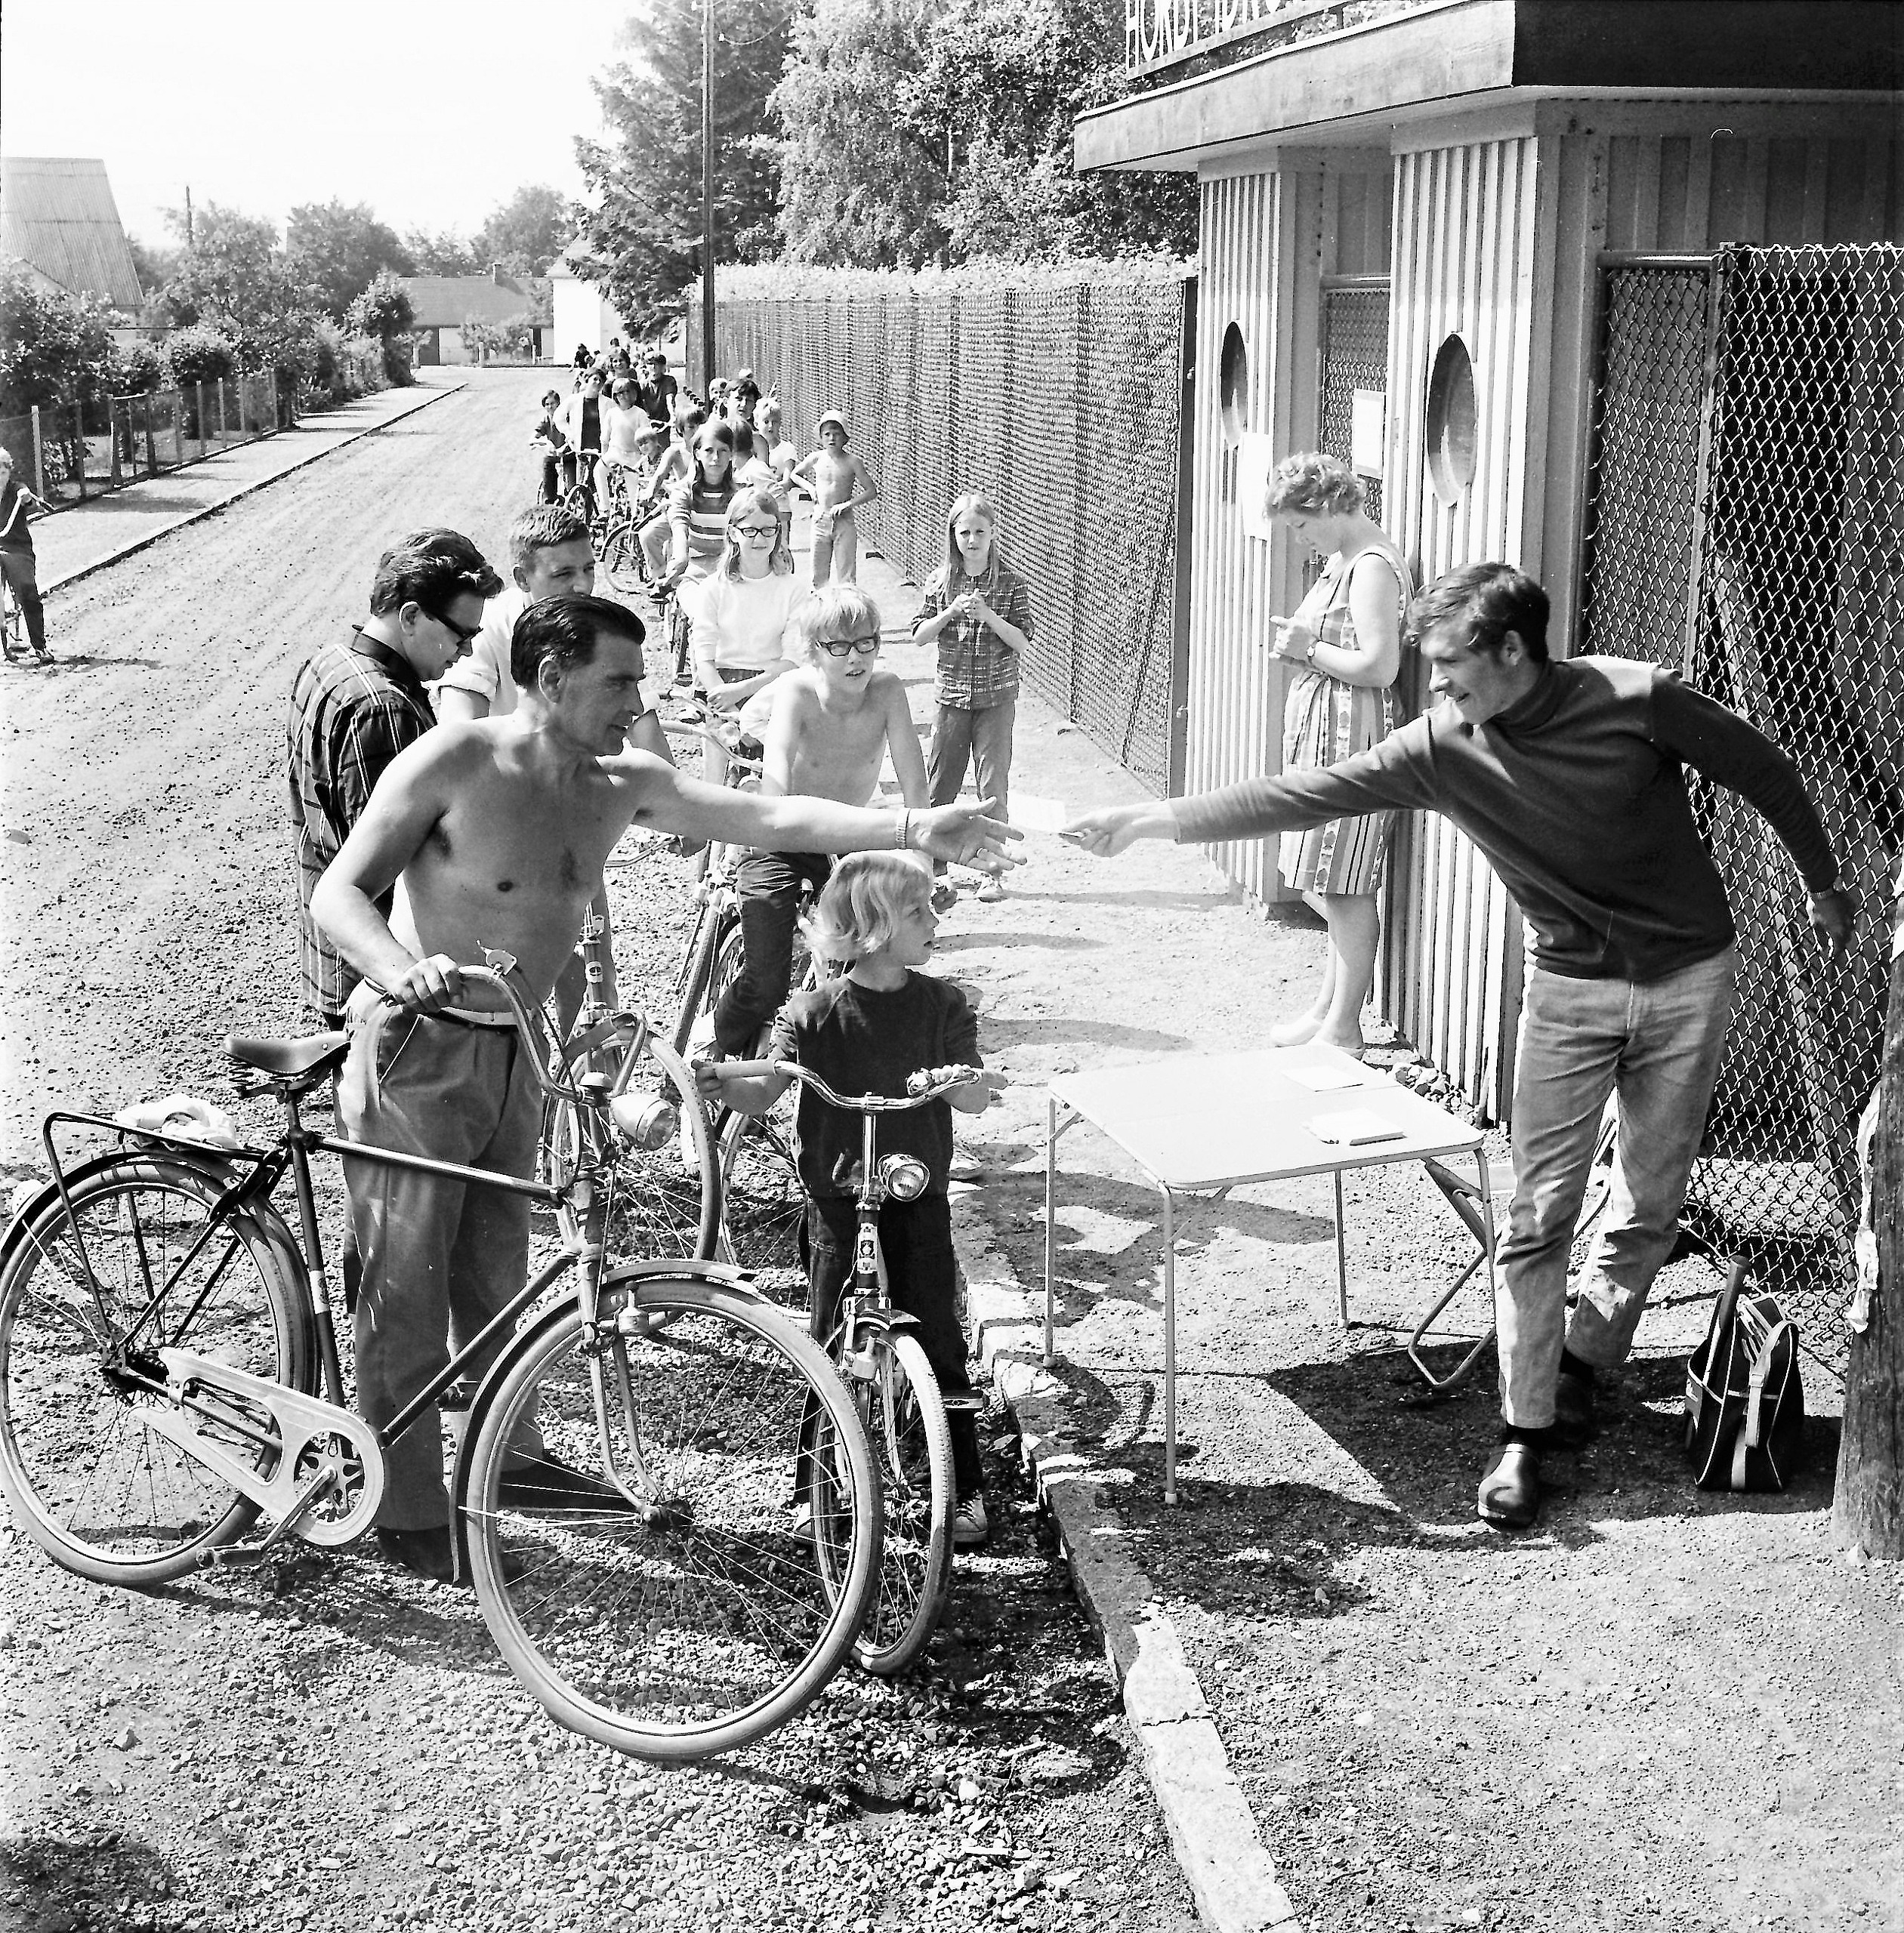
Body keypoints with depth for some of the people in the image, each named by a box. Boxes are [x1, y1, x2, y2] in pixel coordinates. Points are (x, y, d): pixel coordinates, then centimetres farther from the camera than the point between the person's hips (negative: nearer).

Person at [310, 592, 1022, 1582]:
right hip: (418, 1048, -6)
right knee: (408, 1281, -2)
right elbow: (337, 894, -18)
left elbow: (769, 816, -2)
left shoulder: (621, 784, 1)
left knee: (496, 1266, 18)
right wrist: (404, 967, -39)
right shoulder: (454, 762, -17)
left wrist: (916, 829, -10)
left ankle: (502, 1450, 35)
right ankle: (407, 1509, 8)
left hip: (511, 1051, 7)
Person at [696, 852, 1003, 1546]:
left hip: (917, 1199, 1)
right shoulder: (814, 1013, -3)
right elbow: (767, 1090, -10)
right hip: (837, 1199, -1)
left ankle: (965, 1488, 11)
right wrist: (724, 1084, -31)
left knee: (938, 1343, 0)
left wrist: (965, 1083, -30)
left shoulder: (943, 1005, 2)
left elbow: (975, 1097, -7)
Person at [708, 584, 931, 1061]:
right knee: (767, 982, -12)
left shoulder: (886, 690, -16)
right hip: (783, 844, -3)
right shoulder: (796, 690, -24)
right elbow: (777, 766, -42)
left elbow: (914, 784, -18)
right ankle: (722, 1065, 16)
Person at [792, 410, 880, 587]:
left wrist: (848, 504, -14)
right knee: (819, 572, 8)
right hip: (821, 520, 2)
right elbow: (794, 474, 18)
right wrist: (810, 488, 1)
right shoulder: (817, 458, 0)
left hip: (844, 521, -2)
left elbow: (872, 491, -5)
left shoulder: (852, 462, -6)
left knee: (846, 572, -1)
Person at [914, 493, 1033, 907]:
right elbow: (919, 636, 1)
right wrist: (951, 612, -15)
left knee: (994, 783, -1)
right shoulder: (941, 580, 3)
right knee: (940, 783, 5)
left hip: (998, 697, -2)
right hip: (953, 694, 2)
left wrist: (988, 616, -20)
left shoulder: (1010, 583, -2)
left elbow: (1022, 641, -6)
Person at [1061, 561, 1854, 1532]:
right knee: (1538, 1214, -3)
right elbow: (1302, 795, -13)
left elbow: (1763, 770, -4)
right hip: (1569, 988, 1)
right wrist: (1150, 821, -18)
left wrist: (1824, 884, 9)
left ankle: (1583, 1360, 31)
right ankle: (1525, 1431, 5)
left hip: (1687, 978, -1)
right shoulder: (1442, 747, -12)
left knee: (1651, 1204, 8)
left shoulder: (1636, 700, -18)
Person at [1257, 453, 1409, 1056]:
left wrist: (1309, 648, -13)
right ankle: (1328, 1007, 24)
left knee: (1345, 890, -4)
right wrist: (1298, 643, 5)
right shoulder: (1342, 558, 15)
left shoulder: (1372, 566, -17)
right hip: (1321, 734, 10)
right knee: (1331, 886, 15)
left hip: (1350, 737, -10)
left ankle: (1343, 1030, 3)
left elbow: (1379, 667, -23)